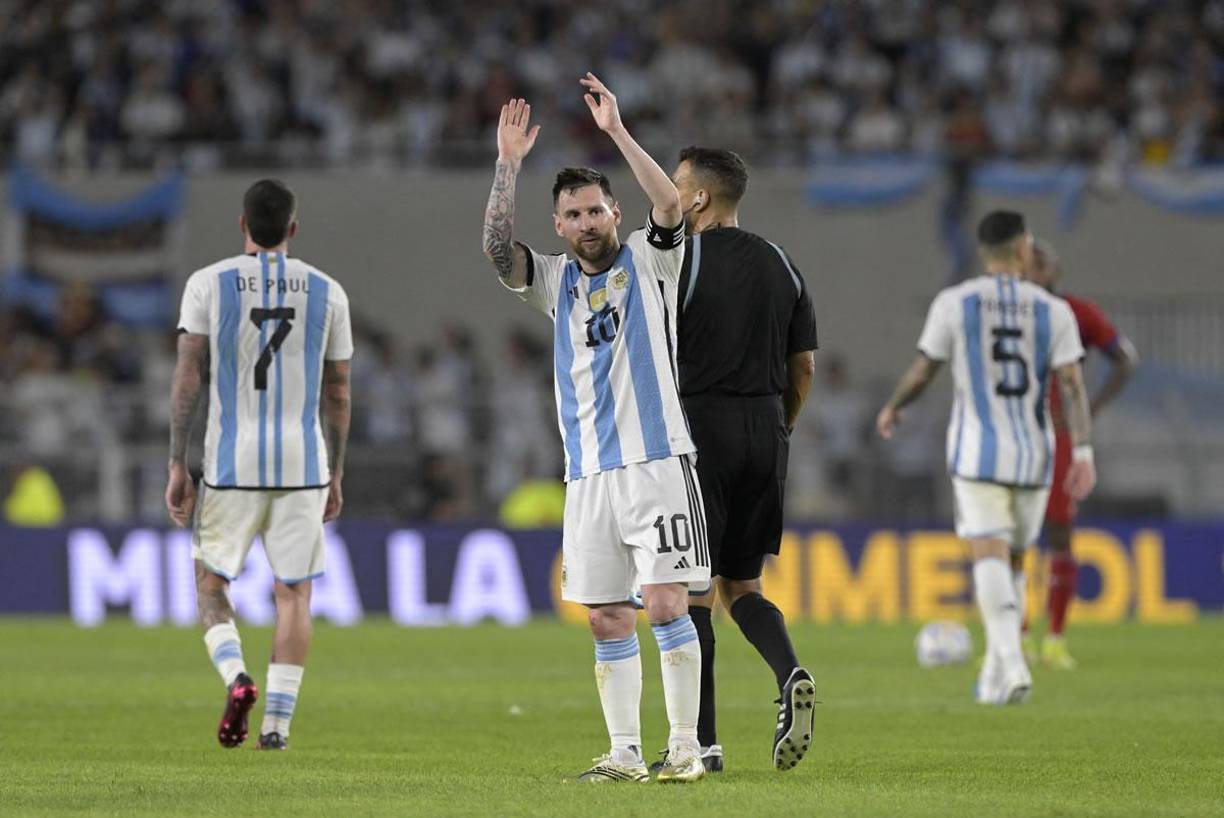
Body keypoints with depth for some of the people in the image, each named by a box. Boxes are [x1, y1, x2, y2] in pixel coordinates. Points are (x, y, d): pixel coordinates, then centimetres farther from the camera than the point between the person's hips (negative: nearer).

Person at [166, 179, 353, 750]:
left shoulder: (208, 284, -1)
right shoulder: (326, 292, 5)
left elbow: (187, 377, -5)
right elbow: (337, 394, 8)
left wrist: (176, 466, -2)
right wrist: (335, 478, 16)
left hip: (231, 462, -1)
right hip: (303, 463, 1)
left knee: (210, 582, 13)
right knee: (294, 593, 7)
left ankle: (235, 676, -12)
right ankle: (277, 721, 0)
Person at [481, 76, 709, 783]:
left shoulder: (648, 261, 5)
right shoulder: (556, 281, 15)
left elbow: (671, 205, -15)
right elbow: (498, 250, -2)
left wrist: (617, 132, -19)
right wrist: (509, 163, -8)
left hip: (657, 462, -4)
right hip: (589, 475, 4)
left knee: (665, 607, -10)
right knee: (608, 621, 3)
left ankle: (686, 745, -5)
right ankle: (625, 754, 7)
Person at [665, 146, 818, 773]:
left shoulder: (679, 263, -8)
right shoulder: (781, 267, 10)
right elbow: (803, 367, 11)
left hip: (697, 430, -6)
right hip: (764, 435, 6)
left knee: (690, 592, 1)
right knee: (739, 585, 14)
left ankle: (701, 740, 0)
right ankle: (790, 676, -13)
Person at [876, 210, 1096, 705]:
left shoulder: (953, 304, -2)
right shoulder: (1053, 310, 2)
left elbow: (922, 372, 1)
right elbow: (1071, 384, -7)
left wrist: (892, 408, 21)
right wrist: (1082, 452, -10)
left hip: (977, 454, -2)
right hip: (1034, 456, 2)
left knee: (990, 554, -11)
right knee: (1014, 560, 17)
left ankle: (1011, 663, -32)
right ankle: (994, 676, 20)